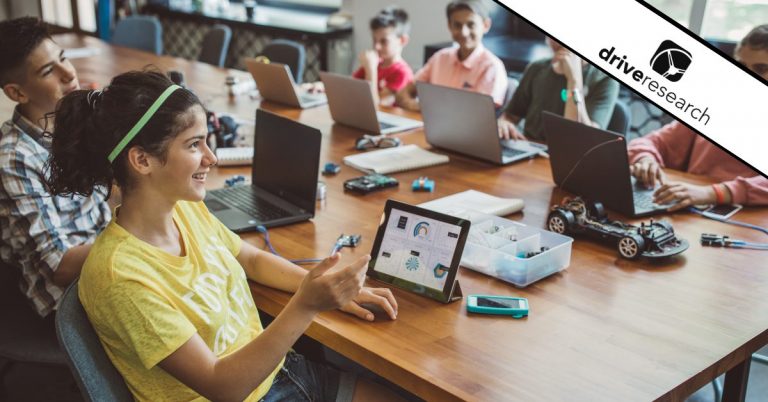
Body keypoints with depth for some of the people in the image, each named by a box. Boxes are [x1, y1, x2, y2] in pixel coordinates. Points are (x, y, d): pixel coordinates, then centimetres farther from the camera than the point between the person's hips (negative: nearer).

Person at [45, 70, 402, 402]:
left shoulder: (185, 209, -5)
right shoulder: (120, 275, -27)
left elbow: (254, 260, 12)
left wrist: (332, 287, -2)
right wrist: (305, 307, -33)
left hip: (274, 369, 7)